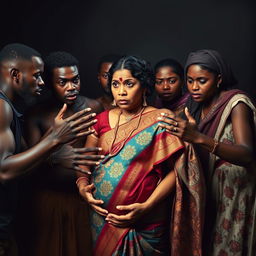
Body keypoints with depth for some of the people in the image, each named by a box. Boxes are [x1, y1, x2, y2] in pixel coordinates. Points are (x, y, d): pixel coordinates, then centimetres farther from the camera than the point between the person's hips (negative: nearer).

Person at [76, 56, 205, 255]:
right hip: (103, 217, 4)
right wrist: (83, 186, -12)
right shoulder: (102, 120, 5)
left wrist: (147, 206, -19)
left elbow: (177, 169, -12)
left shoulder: (160, 121, -8)